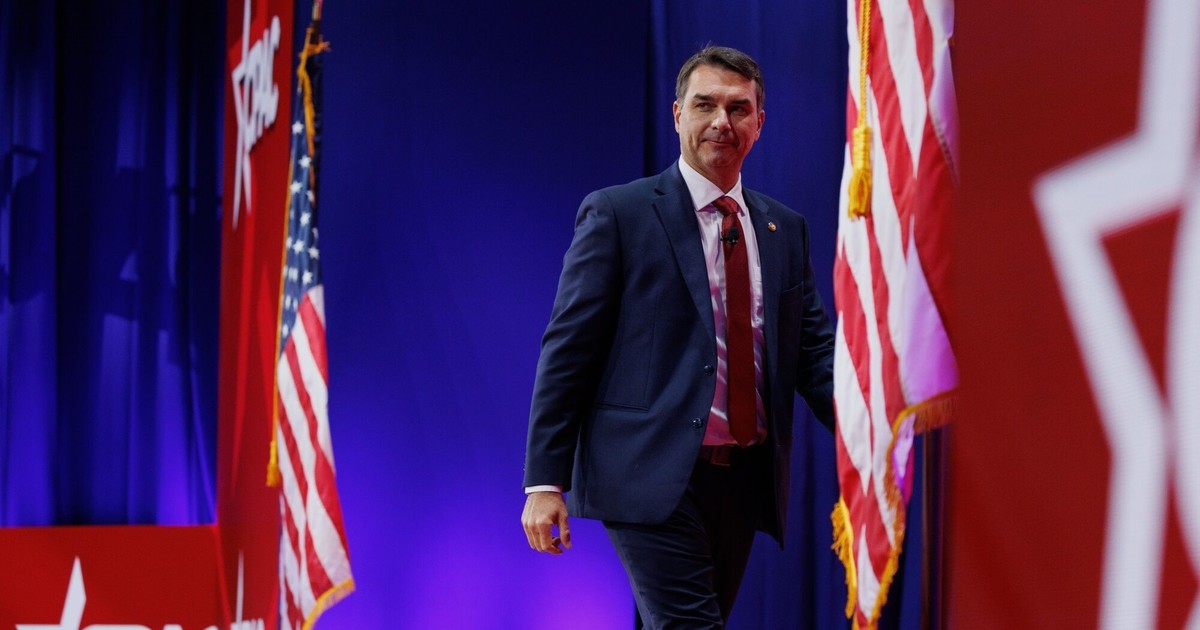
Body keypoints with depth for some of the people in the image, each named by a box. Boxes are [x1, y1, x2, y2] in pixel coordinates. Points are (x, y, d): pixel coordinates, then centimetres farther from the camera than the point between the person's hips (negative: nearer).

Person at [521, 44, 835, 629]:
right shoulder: (616, 214, -1)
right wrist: (544, 480, -10)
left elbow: (814, 350, 11)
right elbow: (567, 350, -4)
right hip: (653, 476, -6)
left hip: (744, 480, 6)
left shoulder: (786, 230, 15)